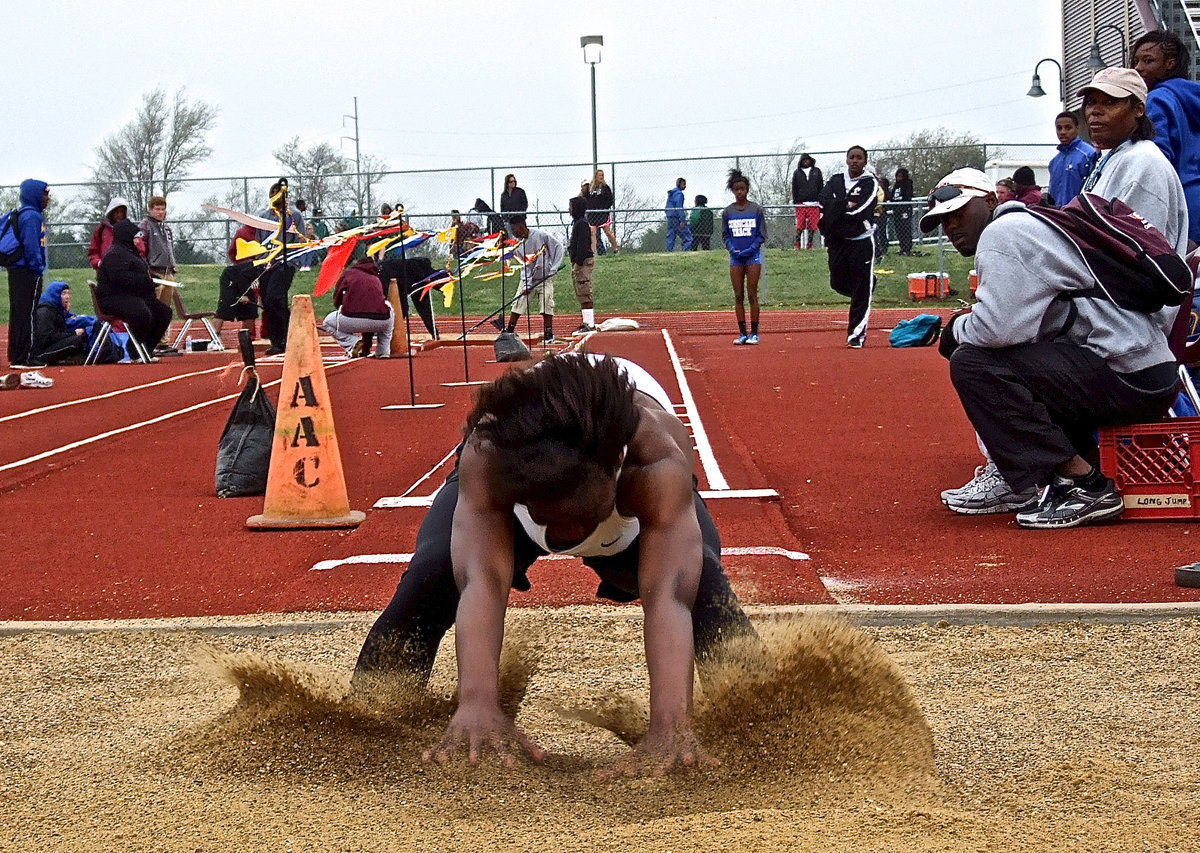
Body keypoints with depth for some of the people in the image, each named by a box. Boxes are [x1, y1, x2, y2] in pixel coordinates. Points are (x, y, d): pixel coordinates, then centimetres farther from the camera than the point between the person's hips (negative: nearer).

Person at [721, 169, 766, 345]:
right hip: (735, 258, 3)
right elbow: (725, 235, 10)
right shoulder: (727, 212, 6)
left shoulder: (756, 210, -1)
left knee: (752, 295, -3)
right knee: (738, 296, 3)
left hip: (753, 256, -3)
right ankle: (742, 333, 8)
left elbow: (762, 235, 1)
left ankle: (754, 333, 1)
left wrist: (750, 250, -12)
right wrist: (733, 249, -8)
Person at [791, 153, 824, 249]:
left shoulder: (817, 171, 13)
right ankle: (797, 244, -2)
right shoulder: (797, 173, 12)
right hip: (801, 203, 0)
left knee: (812, 225, -3)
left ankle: (810, 244, 3)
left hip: (814, 203, 0)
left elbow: (821, 187, 11)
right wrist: (795, 201, 1)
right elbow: (794, 188, 10)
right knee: (800, 225, -6)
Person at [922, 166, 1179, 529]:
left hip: (1127, 375, -11)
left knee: (974, 363, -14)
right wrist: (965, 328, 9)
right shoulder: (1026, 226, 24)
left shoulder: (1003, 231, -8)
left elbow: (1000, 327, -20)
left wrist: (957, 329, 0)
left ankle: (1084, 487, -14)